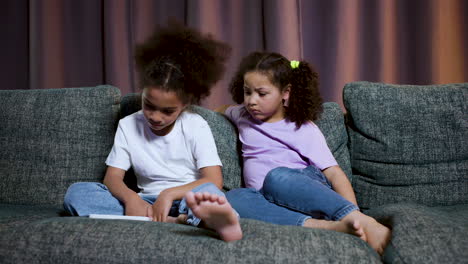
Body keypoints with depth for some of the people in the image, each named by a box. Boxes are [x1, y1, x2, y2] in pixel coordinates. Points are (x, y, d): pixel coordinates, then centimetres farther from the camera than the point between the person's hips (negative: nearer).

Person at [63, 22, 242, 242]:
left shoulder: (196, 126, -2)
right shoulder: (128, 126, 6)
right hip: (148, 203, 3)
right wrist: (131, 198, -24)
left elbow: (214, 181, -11)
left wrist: (169, 194, -27)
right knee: (76, 192, -20)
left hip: (188, 201, -2)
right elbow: (112, 177, 0)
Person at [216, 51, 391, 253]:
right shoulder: (244, 117, 22)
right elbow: (221, 109, 47)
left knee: (276, 177, -37)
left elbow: (335, 174, -2)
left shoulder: (303, 129, 7)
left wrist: (356, 216, -17)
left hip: (308, 190, -3)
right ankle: (326, 226, -44)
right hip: (274, 203, 4)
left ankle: (362, 221, -45)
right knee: (234, 197, -31)